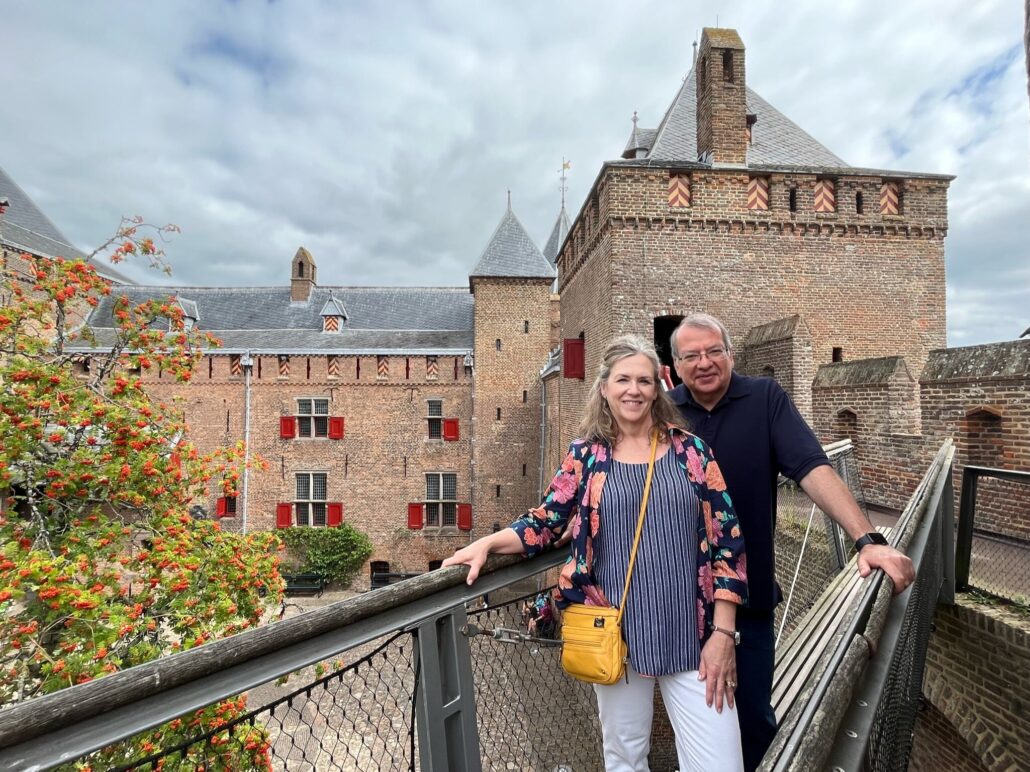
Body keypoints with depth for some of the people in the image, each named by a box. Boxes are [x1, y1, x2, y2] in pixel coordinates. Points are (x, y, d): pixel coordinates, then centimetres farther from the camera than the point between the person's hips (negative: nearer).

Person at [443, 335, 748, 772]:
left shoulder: (689, 450, -1)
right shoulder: (586, 455, 0)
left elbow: (727, 539, -1)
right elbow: (546, 522, 1)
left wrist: (723, 632, -4)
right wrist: (486, 543, -15)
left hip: (691, 635, 0)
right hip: (616, 635, 0)